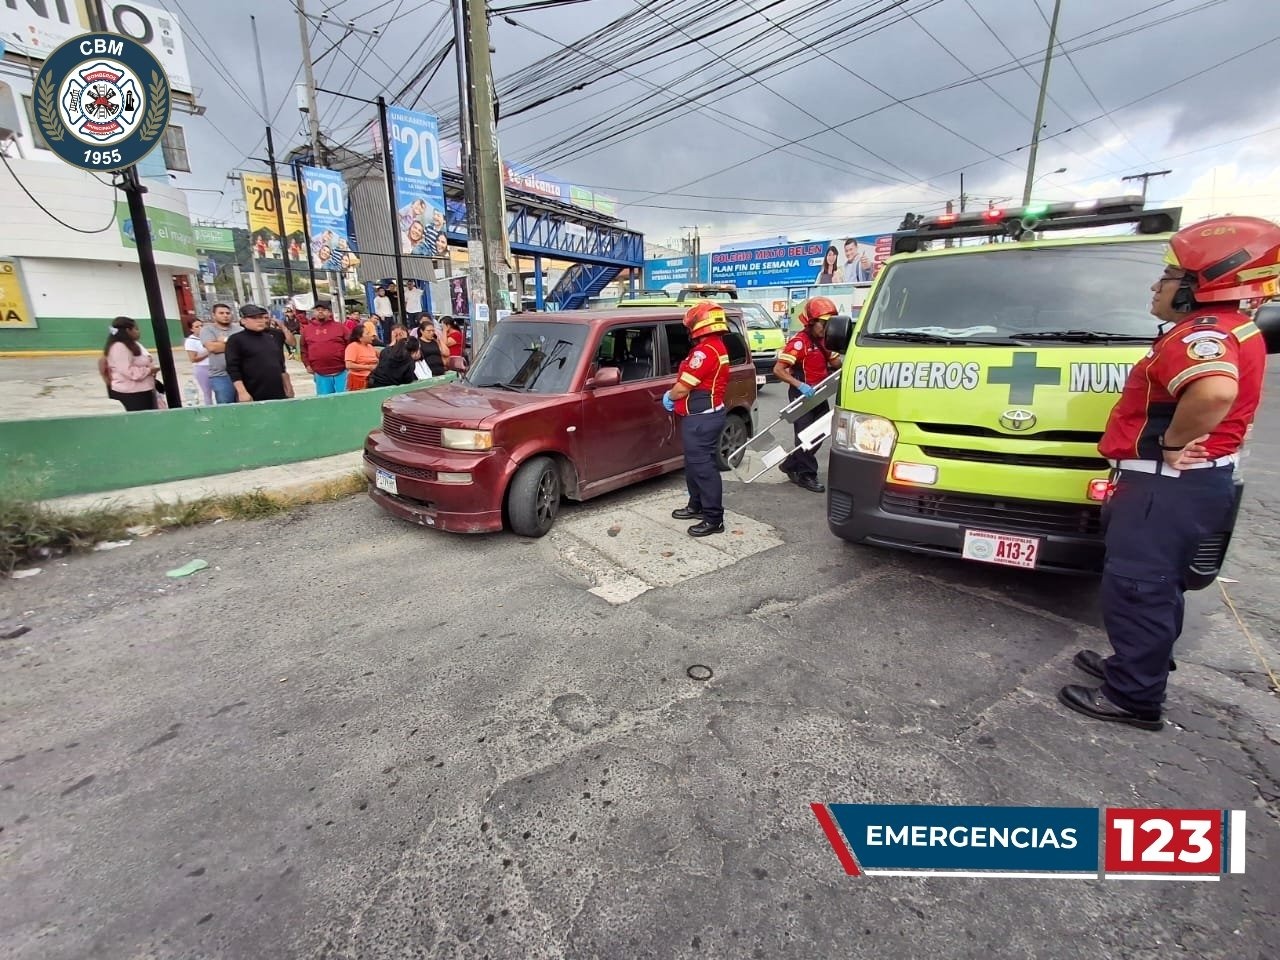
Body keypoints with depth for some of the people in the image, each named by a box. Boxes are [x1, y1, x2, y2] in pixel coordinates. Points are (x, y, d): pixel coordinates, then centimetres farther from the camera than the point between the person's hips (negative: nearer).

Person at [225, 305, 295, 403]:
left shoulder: (273, 337, 13)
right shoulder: (236, 340, -4)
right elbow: (233, 369, -9)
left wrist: (287, 386, 18)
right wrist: (242, 392, -18)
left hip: (278, 394, 6)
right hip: (253, 397, -6)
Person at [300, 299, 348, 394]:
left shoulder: (339, 327, 4)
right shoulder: (306, 329, 12)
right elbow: (304, 349, 18)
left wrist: (348, 363, -4)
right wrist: (307, 365, 9)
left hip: (341, 372, -2)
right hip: (320, 375, 3)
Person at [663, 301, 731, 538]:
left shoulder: (705, 350, -19)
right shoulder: (717, 347, 16)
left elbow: (684, 387, -18)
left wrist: (668, 396, 2)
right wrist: (675, 396, 5)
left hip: (701, 418, -11)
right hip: (705, 414, 11)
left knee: (703, 466, -6)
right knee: (695, 463, 19)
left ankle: (714, 518, 0)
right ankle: (697, 505, 32)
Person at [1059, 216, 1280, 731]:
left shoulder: (1203, 333, -20)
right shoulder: (1230, 329, 15)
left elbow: (1214, 391, -40)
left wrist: (1172, 442, -25)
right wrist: (1177, 443, 16)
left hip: (1169, 484, -11)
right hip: (1190, 480, 11)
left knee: (1136, 587, -2)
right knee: (1154, 585, 22)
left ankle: (1134, 697, 11)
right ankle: (1137, 666, 38)